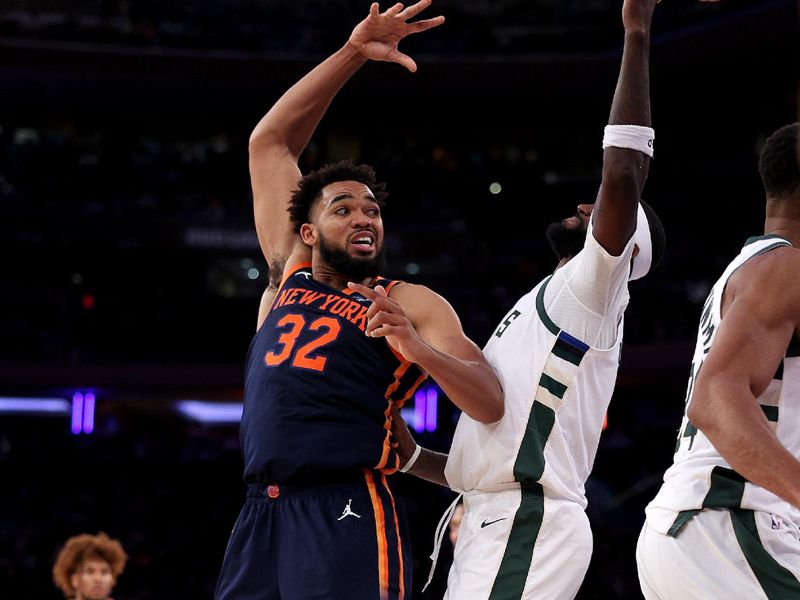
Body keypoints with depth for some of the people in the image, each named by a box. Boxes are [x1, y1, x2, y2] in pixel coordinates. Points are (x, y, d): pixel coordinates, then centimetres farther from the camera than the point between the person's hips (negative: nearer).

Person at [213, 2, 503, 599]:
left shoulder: (412, 305, 7)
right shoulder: (288, 275, 19)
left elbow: (491, 405, -3)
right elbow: (269, 141, 22)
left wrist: (419, 349, -21)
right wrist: (353, 53, 14)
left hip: (348, 521, -4)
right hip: (261, 517, 4)